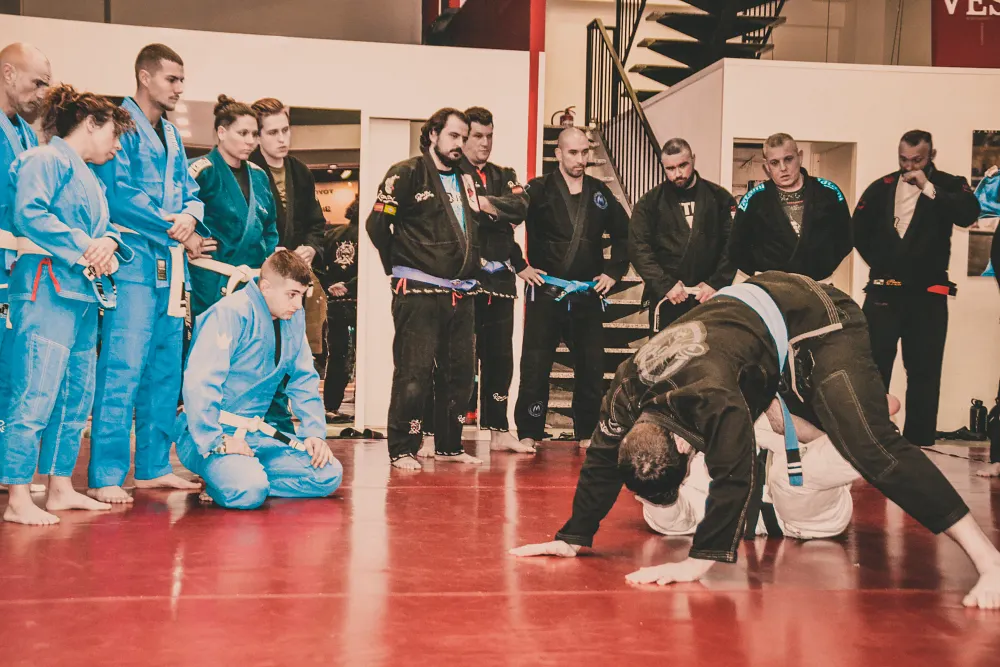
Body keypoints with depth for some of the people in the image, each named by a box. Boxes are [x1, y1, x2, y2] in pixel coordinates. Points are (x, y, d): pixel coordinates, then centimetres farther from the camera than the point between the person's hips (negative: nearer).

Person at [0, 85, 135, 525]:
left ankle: (60, 489, 22)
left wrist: (108, 244, -2)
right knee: (36, 392, -13)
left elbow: (101, 228, 21)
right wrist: (84, 246, -15)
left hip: (83, 291, 10)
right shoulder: (47, 159, -4)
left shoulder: (87, 177, 24)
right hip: (46, 286, -10)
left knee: (76, 396, 13)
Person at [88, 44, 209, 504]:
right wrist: (178, 232, -11)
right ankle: (104, 477, -7)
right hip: (133, 258, -9)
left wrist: (191, 215, -5)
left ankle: (153, 466, 19)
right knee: (122, 369, -11)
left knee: (165, 370, 10)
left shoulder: (171, 136, 20)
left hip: (170, 264, 9)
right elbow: (118, 194, -16)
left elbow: (189, 191, 20)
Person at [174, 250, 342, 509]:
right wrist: (217, 442, -26)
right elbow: (198, 383, -25)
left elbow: (304, 380, 14)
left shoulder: (294, 317, 7)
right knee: (247, 492, -33)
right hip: (209, 434, -7)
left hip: (256, 431, 7)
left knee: (329, 475, -10)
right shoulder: (232, 313, -17)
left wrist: (314, 431, 1)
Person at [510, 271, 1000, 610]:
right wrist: (573, 538, -5)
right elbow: (602, 460, -7)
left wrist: (698, 562, -42)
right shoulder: (626, 391, -17)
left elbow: (734, 477, -41)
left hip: (815, 321, -8)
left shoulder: (709, 395, -41)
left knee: (872, 447, -23)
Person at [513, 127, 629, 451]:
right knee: (535, 366, -3)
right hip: (545, 293, -4)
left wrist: (614, 271, 13)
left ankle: (587, 433, 17)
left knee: (591, 368, 5)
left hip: (587, 296, 4)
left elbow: (624, 234, 22)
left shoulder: (600, 193, 11)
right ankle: (528, 433, 7)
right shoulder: (538, 190, -2)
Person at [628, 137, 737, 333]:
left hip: (710, 298, 1)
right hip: (667, 299, 0)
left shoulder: (720, 198, 7)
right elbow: (639, 248, -3)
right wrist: (665, 285, -13)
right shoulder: (649, 203, 5)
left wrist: (716, 284, -9)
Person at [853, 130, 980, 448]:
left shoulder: (948, 185, 1)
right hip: (884, 291, 1)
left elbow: (968, 215, -18)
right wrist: (881, 263, 6)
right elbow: (859, 230, 11)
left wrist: (929, 188, -21)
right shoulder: (882, 188, 5)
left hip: (927, 293, -1)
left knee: (924, 373, 4)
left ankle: (919, 444, 10)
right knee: (874, 368, 4)